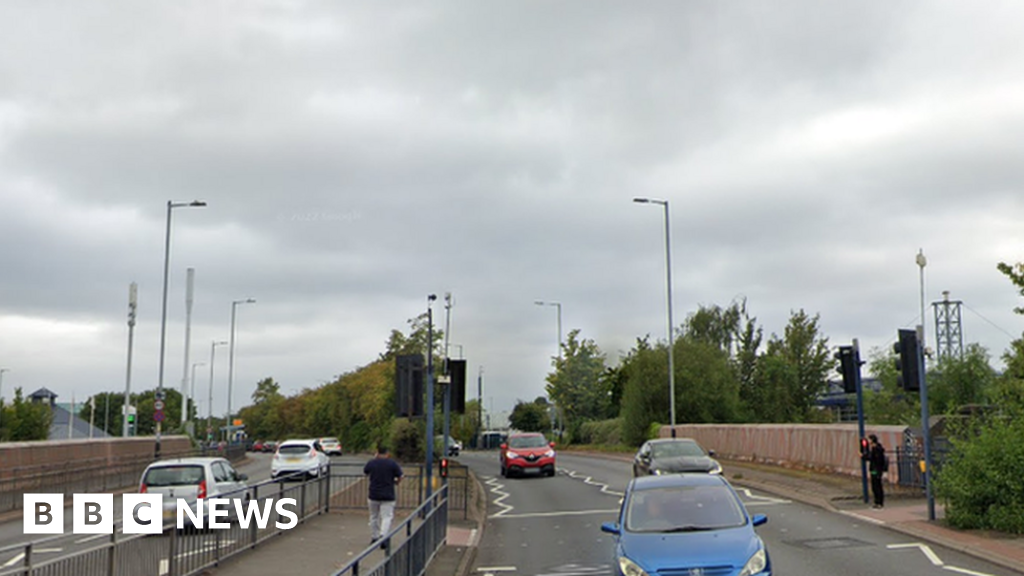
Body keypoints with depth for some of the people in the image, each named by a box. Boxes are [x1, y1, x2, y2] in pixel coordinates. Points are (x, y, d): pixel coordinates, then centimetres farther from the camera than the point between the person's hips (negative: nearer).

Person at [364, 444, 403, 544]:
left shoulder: (371, 463, -2)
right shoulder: (393, 463, -6)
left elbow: (365, 472, 18)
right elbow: (400, 477, -5)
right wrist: (395, 482, 17)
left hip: (373, 495, 2)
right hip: (388, 496, -2)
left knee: (374, 517, 16)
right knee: (387, 517, -2)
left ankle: (374, 537, 21)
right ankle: (383, 535, -23)